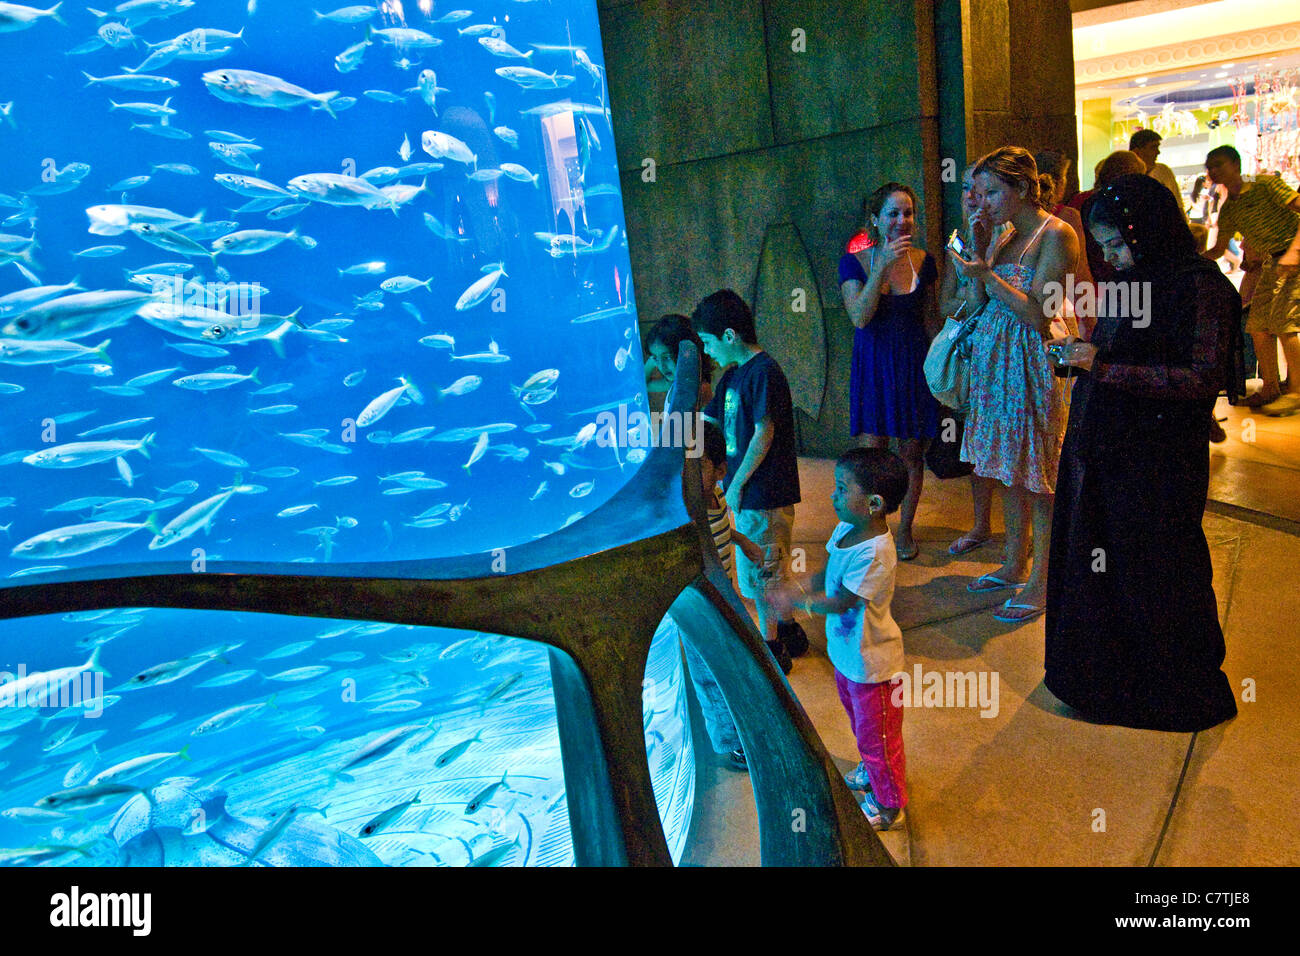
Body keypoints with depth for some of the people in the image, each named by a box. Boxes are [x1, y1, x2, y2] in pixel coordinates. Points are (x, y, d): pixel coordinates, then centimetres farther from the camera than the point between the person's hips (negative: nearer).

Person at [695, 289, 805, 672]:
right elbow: (707, 420, 18)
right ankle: (788, 630, 34)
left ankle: (771, 648, 16)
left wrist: (737, 483, -15)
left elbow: (764, 435, -21)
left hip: (764, 493, -9)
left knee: (758, 572, 2)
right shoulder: (734, 375, 10)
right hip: (750, 492, 9)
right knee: (771, 568, 20)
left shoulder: (763, 372, -19)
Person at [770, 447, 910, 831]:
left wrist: (796, 601, -17)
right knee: (860, 723, 31)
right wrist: (797, 586, -11)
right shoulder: (845, 528, -7)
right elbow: (827, 573, 5)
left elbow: (840, 602, -27)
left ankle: (888, 806, 35)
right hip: (846, 652, 9)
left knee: (876, 736, 13)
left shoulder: (874, 553, -35)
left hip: (871, 664, -9)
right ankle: (871, 772, 57)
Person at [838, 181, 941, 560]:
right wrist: (883, 266, -24)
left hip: (915, 364, 2)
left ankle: (905, 529, 23)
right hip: (874, 365, -2)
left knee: (912, 453, 6)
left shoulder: (923, 260, 2)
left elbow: (930, 317, 11)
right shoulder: (854, 262, -6)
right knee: (873, 452, -3)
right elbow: (859, 317, -19)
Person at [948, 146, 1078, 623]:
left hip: (1035, 362, -8)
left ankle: (1041, 582, 9)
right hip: (997, 359, 8)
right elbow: (975, 305, 8)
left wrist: (987, 275, -20)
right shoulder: (1005, 238, 13)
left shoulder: (1056, 235, -11)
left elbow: (1039, 315, -17)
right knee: (1008, 469, 14)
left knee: (1038, 475, -2)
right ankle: (1014, 565, 28)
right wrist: (980, 250, 0)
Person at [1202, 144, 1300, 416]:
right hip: (1272, 262, 8)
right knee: (1258, 324, 2)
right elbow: (1219, 249, 19)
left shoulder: (1264, 184, -10)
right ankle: (1270, 388, 12)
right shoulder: (1228, 209, 11)